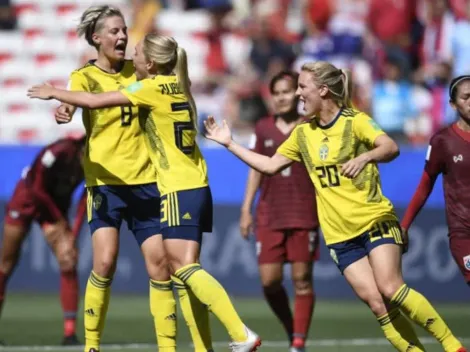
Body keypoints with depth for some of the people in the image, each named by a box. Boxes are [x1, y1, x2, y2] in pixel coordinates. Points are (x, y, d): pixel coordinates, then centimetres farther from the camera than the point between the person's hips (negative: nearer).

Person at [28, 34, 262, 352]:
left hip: (180, 191, -9)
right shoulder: (176, 85, 12)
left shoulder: (154, 88, -11)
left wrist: (54, 93, 5)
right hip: (197, 187, 9)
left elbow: (95, 101, -9)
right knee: (184, 269, 7)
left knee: (185, 267, -12)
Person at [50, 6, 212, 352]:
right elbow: (74, 101, -24)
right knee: (105, 261, -17)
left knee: (159, 263, 0)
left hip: (145, 182, 4)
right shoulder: (85, 76, -3)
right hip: (105, 181, -4)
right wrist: (64, 112, -46)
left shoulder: (136, 71, 10)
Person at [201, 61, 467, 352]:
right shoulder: (303, 134, 11)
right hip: (340, 235, 5)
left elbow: (390, 148, -23)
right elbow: (270, 165, 20)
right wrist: (229, 143, 16)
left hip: (375, 221, -5)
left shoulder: (355, 121, -7)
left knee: (390, 289, -20)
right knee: (376, 302, -8)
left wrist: (365, 157, -43)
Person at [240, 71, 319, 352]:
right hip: (270, 215, 3)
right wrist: (247, 208, 9)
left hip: (304, 215, -3)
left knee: (302, 280, -4)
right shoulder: (264, 128, 8)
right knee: (270, 281, -3)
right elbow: (256, 170, 14)